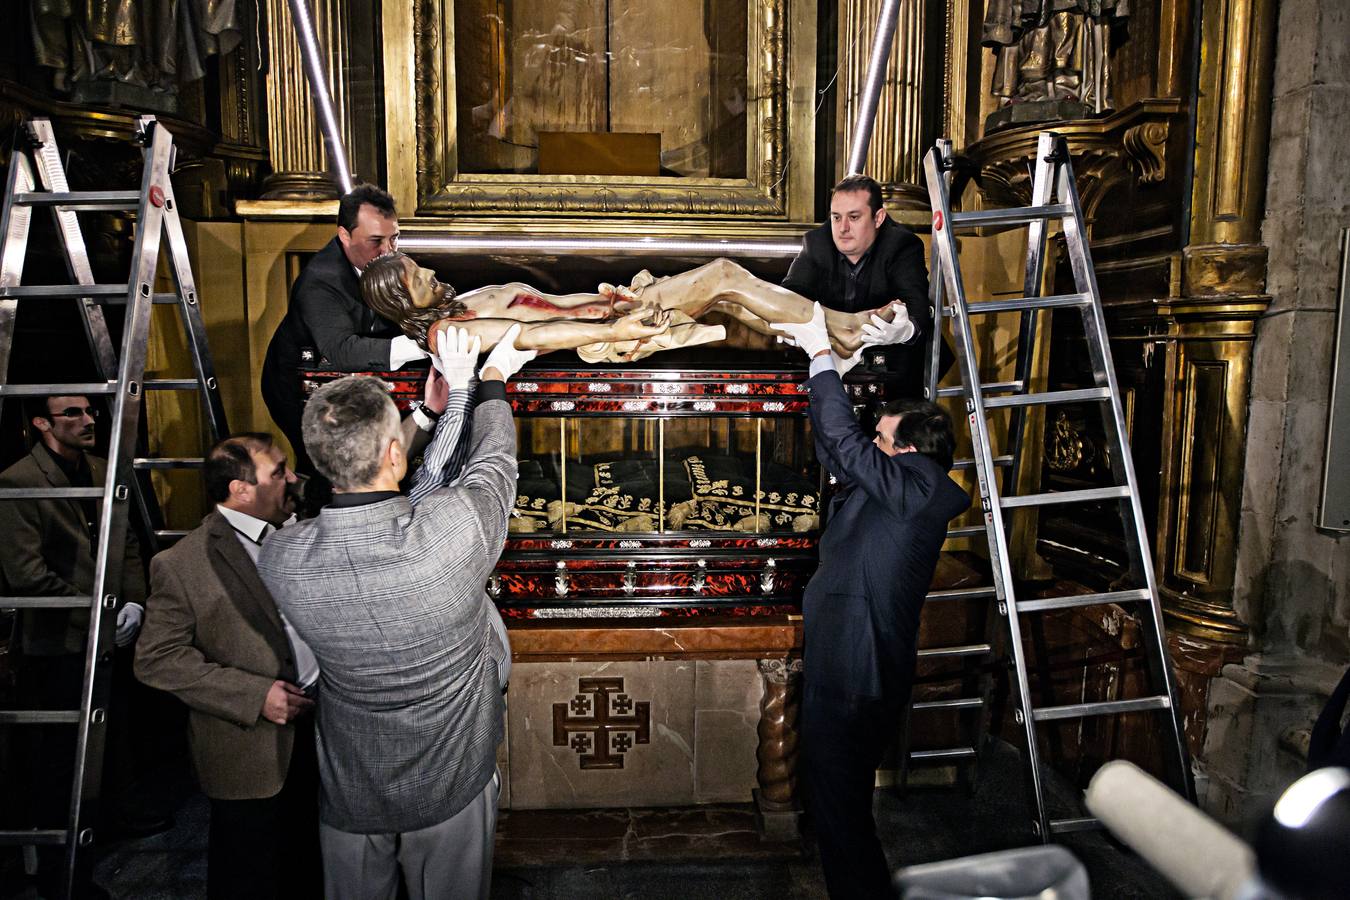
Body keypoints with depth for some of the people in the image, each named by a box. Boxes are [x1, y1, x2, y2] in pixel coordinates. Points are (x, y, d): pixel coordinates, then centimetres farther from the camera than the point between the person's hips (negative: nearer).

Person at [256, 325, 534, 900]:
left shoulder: (280, 560, -22)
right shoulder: (455, 526, -32)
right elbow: (494, 460, -9)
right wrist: (492, 379, 11)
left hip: (350, 792, 2)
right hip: (451, 785, -2)